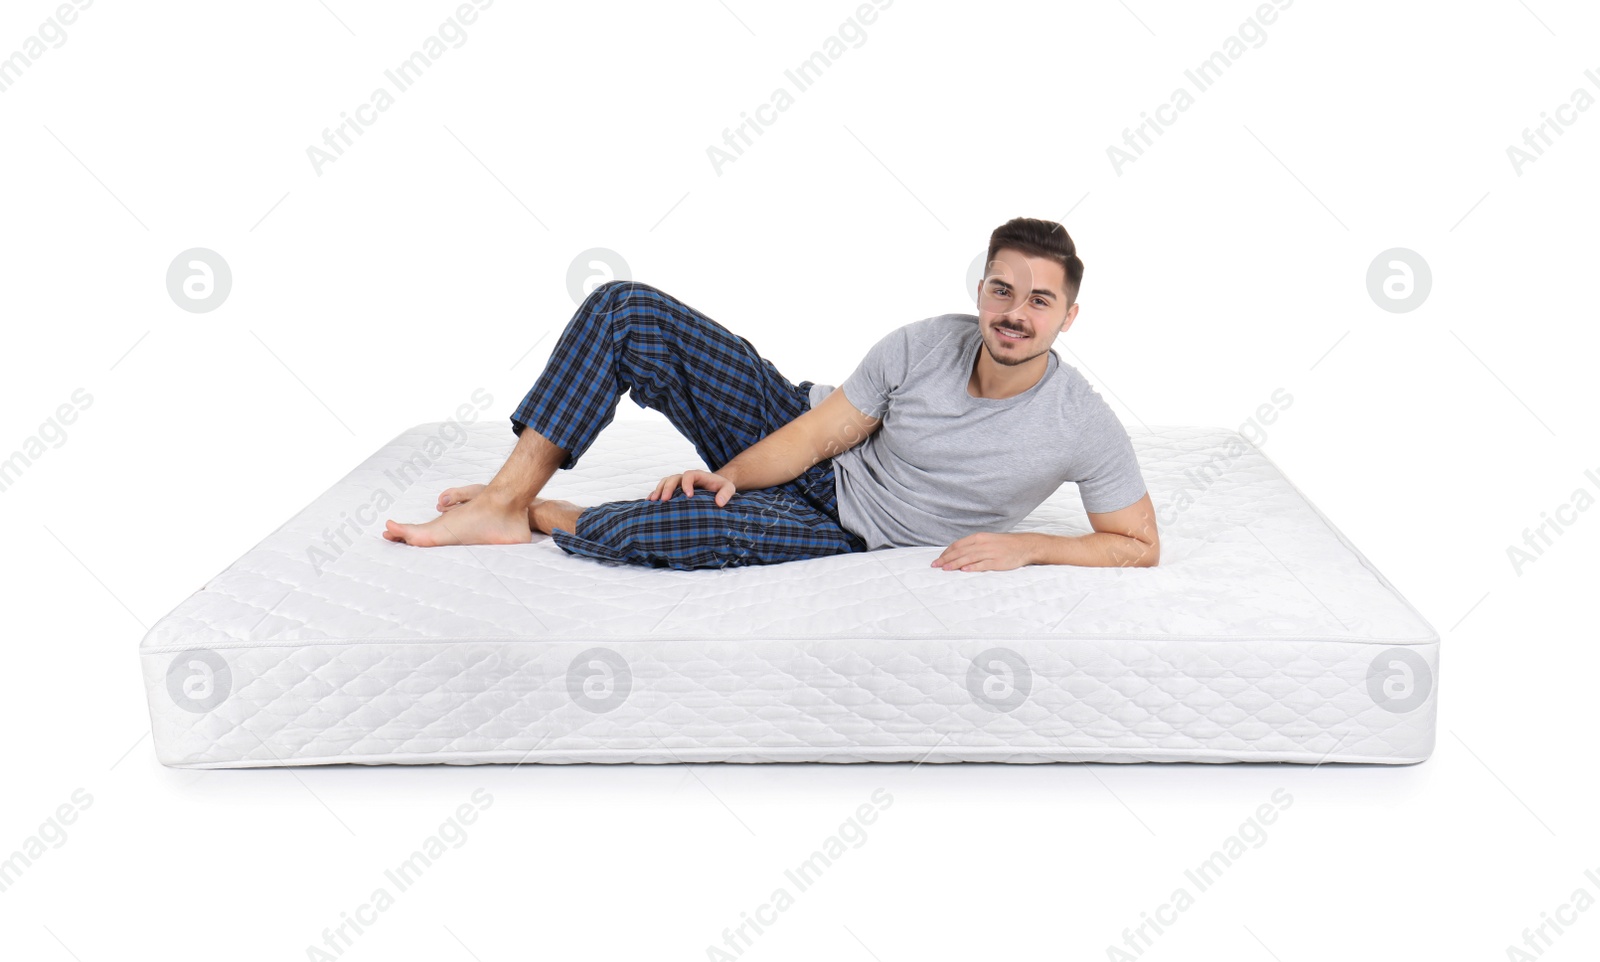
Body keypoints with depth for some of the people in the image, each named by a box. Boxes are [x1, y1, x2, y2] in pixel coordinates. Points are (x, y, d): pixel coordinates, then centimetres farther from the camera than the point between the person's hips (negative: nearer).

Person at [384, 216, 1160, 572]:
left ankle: (548, 520, -4)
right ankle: (509, 497, -5)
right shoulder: (925, 345, -9)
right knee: (623, 308, -8)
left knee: (690, 527, -38)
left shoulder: (1082, 426, -17)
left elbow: (1140, 546, -10)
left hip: (842, 530, -4)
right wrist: (721, 477, -19)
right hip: (798, 444, 4)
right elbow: (822, 431, -6)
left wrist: (1024, 546, -22)